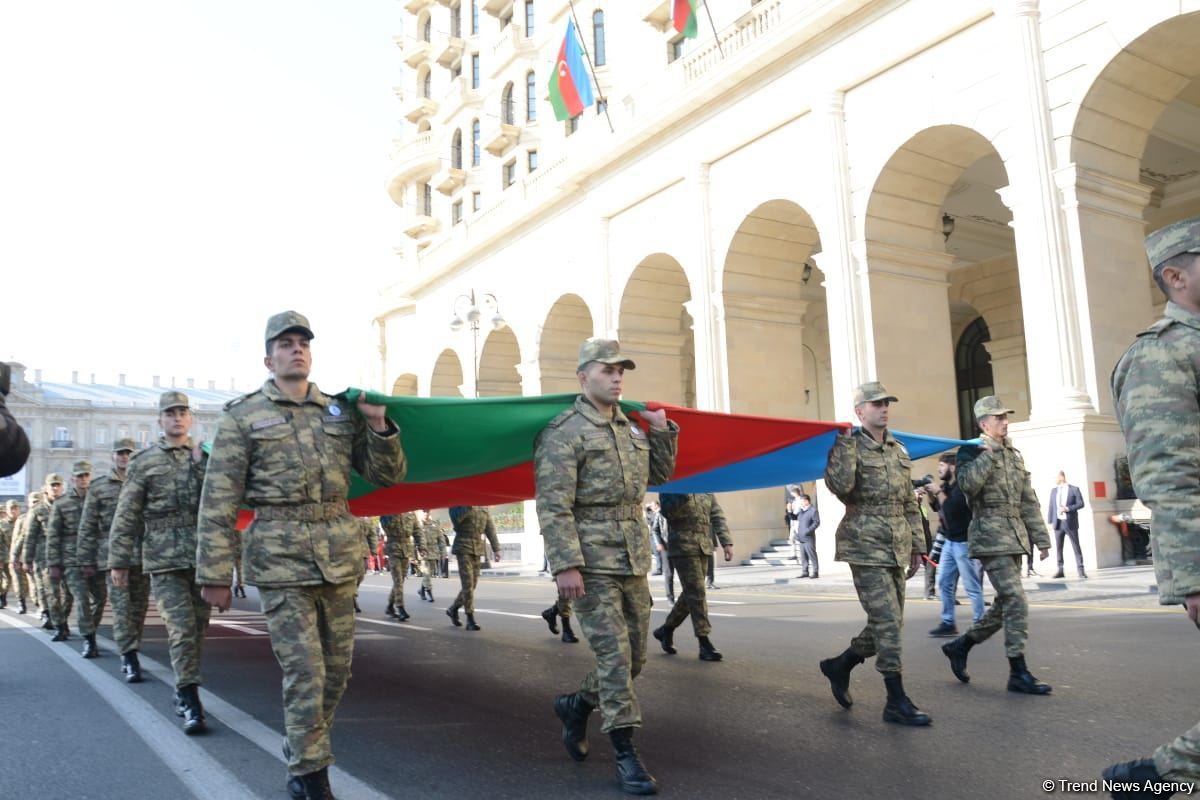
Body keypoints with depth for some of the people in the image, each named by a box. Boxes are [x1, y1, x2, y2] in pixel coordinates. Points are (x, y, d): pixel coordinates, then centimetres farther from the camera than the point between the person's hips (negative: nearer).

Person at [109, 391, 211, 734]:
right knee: (182, 630, -10)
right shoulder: (144, 461, 5)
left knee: (198, 629, 11)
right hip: (165, 560, -3)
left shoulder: (207, 457, 12)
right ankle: (191, 705, -8)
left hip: (204, 557, 3)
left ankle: (183, 690, 28)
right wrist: (118, 560, 1)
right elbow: (126, 515, 3)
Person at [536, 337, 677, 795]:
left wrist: (663, 430, 10)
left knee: (634, 656, 14)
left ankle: (577, 705, 36)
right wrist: (565, 566, -22)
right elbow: (553, 506, -16)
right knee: (613, 655, -5)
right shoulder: (565, 432, -10)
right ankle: (626, 755, 7)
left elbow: (661, 474, 24)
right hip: (592, 565, -7)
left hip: (634, 561, 8)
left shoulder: (631, 428, 13)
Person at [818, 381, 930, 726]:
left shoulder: (899, 451, 14)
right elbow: (839, 485, -25)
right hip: (866, 546, -7)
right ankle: (897, 703, 1)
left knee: (890, 623, 11)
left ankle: (840, 666, 30)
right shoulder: (849, 445, -6)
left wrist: (917, 545, 15)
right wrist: (846, 442, -21)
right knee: (887, 622, -8)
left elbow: (910, 504, 18)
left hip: (897, 548, 7)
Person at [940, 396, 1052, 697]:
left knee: (1006, 604, 10)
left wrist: (1041, 537, 16)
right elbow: (968, 485, -23)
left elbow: (1029, 500, 19)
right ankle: (1019, 673, -5)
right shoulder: (971, 452, -3)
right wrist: (988, 454, -21)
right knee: (1015, 601, -12)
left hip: (1015, 537, 8)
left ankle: (960, 646, 25)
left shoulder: (1015, 454, 18)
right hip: (991, 536, -8)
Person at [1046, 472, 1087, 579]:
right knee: (1058, 548, 5)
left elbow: (1080, 503, -4)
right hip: (1058, 523, 4)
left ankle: (1080, 570, 2)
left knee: (1076, 547, -2)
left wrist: (1067, 508, -17)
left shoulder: (1074, 489, 1)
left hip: (1070, 523, -4)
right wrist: (1049, 521, 3)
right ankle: (1060, 570, 10)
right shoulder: (1053, 490, 12)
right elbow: (1051, 507, 10)